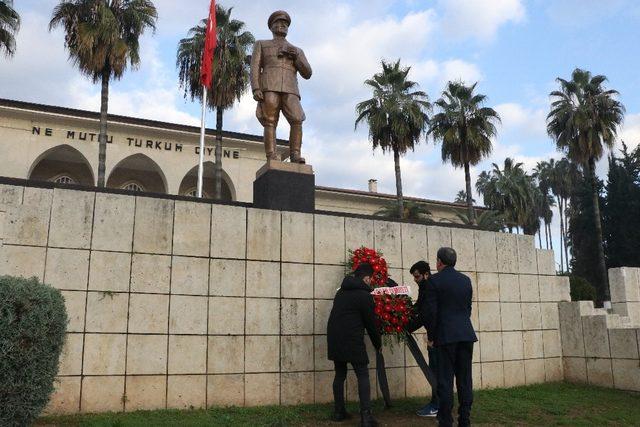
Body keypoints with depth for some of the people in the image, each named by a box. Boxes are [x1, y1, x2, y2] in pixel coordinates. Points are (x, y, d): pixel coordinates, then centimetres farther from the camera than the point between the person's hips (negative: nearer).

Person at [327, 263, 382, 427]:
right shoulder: (365, 295, -6)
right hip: (352, 341, -7)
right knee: (363, 376, 0)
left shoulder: (341, 291, 16)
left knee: (340, 375, 16)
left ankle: (339, 412, 19)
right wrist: (378, 344, 13)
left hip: (333, 339, 7)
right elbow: (370, 323, -2)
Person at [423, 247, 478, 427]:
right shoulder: (466, 280, 10)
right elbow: (468, 308, 15)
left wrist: (431, 335, 2)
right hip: (466, 335, 5)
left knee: (445, 380, 0)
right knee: (465, 379, 10)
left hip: (446, 336, -5)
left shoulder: (434, 280, -7)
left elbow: (430, 311, -9)